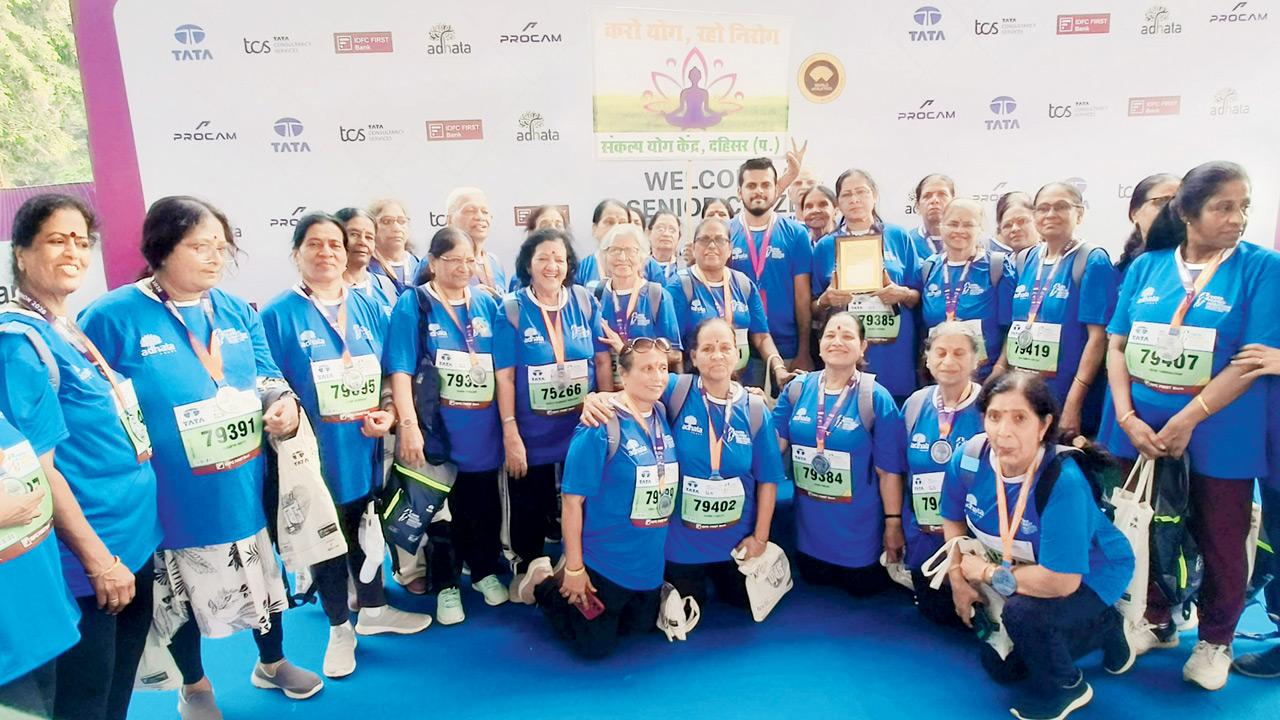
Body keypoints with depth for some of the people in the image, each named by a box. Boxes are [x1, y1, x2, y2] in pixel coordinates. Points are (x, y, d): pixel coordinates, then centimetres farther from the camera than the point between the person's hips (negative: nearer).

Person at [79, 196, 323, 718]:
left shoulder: (238, 313, 3)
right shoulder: (112, 317, -13)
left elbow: (267, 378, 9)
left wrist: (286, 404, -12)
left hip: (243, 489, 4)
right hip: (168, 498, -4)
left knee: (261, 575, 20)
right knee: (181, 593, 17)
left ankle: (272, 664, 46)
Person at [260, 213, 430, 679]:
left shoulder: (368, 308, 5)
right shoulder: (277, 315, -7)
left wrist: (387, 414, -8)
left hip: (365, 447, 4)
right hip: (316, 454, -4)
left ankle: (373, 610, 40)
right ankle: (339, 628, 31)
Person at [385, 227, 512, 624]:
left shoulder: (487, 304, 6)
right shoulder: (413, 305, -7)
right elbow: (400, 370, -14)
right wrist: (409, 425, -22)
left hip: (483, 433, 4)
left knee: (485, 506, 15)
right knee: (441, 509, 10)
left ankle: (485, 572, 37)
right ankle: (445, 585, 29)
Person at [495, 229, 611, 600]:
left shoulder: (585, 301, -2)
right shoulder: (512, 308, -9)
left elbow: (603, 361, 3)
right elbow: (504, 375, -11)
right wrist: (510, 433, -14)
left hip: (582, 428, 2)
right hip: (532, 432, -2)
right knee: (529, 504, 13)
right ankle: (525, 569, 36)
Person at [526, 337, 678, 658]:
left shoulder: (665, 417, -2)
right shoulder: (601, 427, -22)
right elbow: (573, 500, -19)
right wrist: (573, 568, -17)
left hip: (650, 562, 7)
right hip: (605, 561, -7)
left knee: (641, 628, 26)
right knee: (595, 646, 7)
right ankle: (545, 583, 28)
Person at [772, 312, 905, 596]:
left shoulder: (877, 398, -14)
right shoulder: (797, 388, -5)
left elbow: (889, 469, -11)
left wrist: (893, 523, -9)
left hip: (859, 525, -3)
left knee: (861, 587, 14)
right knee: (814, 579, 20)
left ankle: (891, 566, 43)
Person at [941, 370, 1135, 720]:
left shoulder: (1063, 481, -39)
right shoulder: (968, 458, -23)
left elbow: (1061, 580, -39)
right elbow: (953, 521, -2)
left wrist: (985, 572, -27)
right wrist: (958, 579, -11)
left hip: (1089, 576, -6)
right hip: (1025, 570, 6)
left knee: (1022, 612, -35)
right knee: (999, 667, 16)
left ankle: (1064, 688, -1)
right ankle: (1103, 628, 35)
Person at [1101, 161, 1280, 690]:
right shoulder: (1146, 266, 3)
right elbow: (1118, 345, 2)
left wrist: (1187, 420, -18)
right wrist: (1126, 417, -10)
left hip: (1218, 434, -2)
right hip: (1141, 428, 2)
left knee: (1219, 541, 11)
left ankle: (1215, 640, 33)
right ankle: (1157, 622, 36)